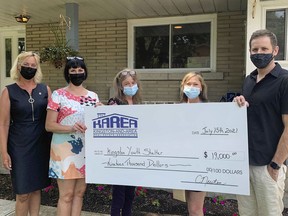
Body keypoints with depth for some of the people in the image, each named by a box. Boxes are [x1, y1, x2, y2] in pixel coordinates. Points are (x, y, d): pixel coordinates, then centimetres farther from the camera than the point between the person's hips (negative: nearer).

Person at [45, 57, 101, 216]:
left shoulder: (93, 96, 9)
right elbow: (49, 125, -8)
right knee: (66, 195, 0)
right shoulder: (58, 95, -4)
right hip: (65, 150, -4)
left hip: (87, 150, 5)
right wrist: (71, 128, -22)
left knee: (79, 193, 13)